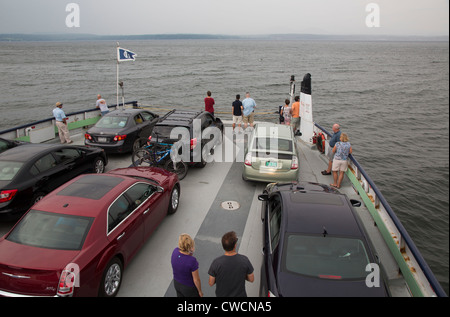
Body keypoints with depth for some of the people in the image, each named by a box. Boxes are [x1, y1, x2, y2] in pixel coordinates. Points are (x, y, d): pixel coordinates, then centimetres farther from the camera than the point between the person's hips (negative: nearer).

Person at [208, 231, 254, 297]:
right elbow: (251, 279, -9)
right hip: (240, 295, 0)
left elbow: (211, 283, -12)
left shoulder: (216, 263, -25)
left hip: (222, 295, 0)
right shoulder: (244, 260, -23)